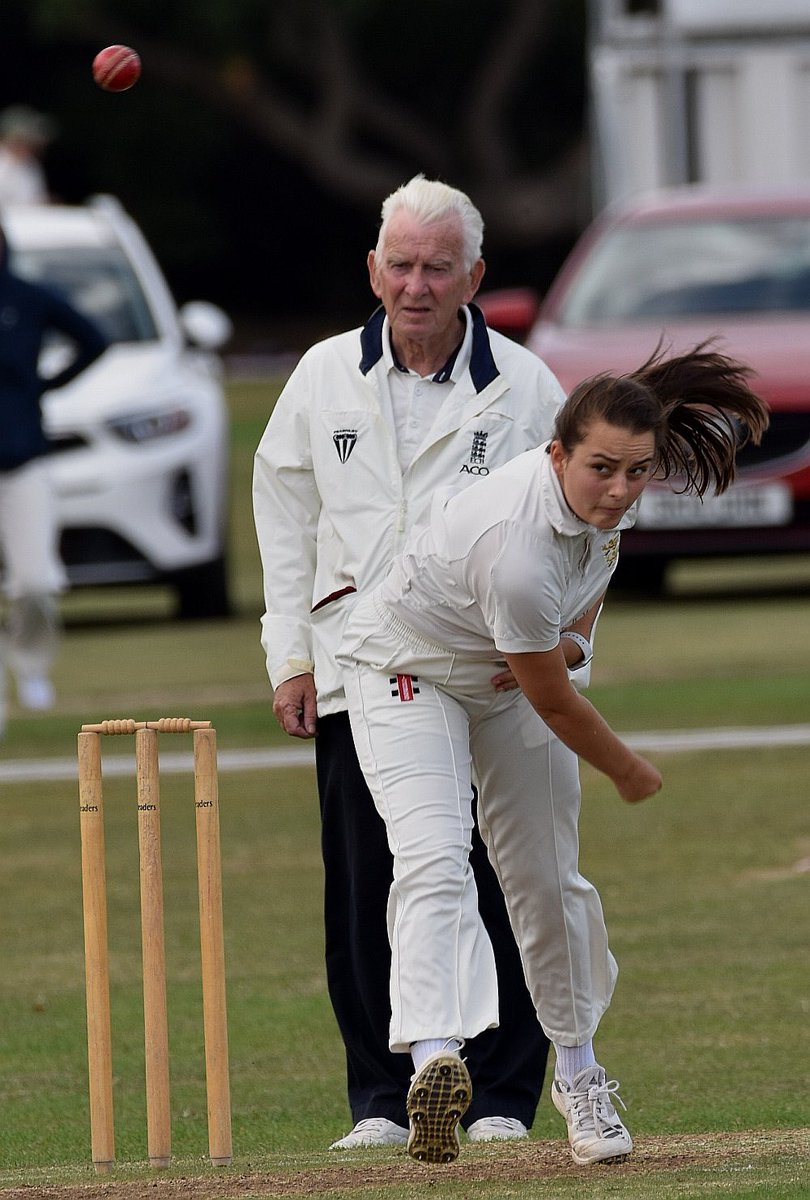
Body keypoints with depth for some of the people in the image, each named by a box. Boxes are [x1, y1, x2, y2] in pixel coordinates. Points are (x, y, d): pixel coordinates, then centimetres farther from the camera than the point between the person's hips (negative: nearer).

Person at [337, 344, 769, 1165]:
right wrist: (629, 773, -8)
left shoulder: (608, 497, -19)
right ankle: (435, 1058, -43)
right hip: (410, 674, -7)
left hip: (507, 679, 7)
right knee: (435, 860, -27)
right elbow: (555, 704, -26)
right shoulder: (518, 551, -40)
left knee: (548, 879, 8)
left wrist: (574, 638, -11)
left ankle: (578, 1074, 22)